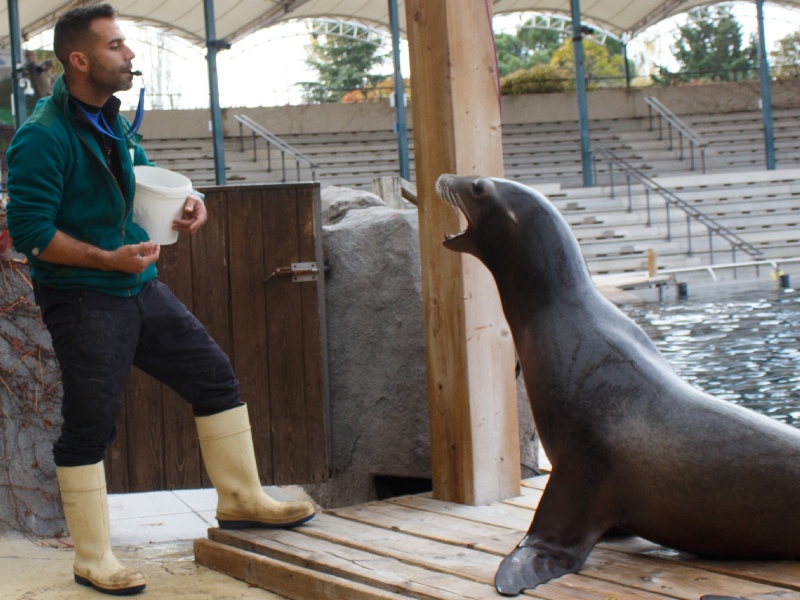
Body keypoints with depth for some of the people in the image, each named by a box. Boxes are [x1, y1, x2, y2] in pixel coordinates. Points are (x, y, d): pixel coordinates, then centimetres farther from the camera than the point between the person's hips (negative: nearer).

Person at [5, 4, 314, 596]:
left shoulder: (114, 122, 9)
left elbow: (144, 183, 25)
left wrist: (184, 202, 3)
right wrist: (110, 259, -25)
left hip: (141, 288, 8)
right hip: (82, 300, -8)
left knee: (216, 376, 10)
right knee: (90, 426, -1)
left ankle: (241, 498, 25)